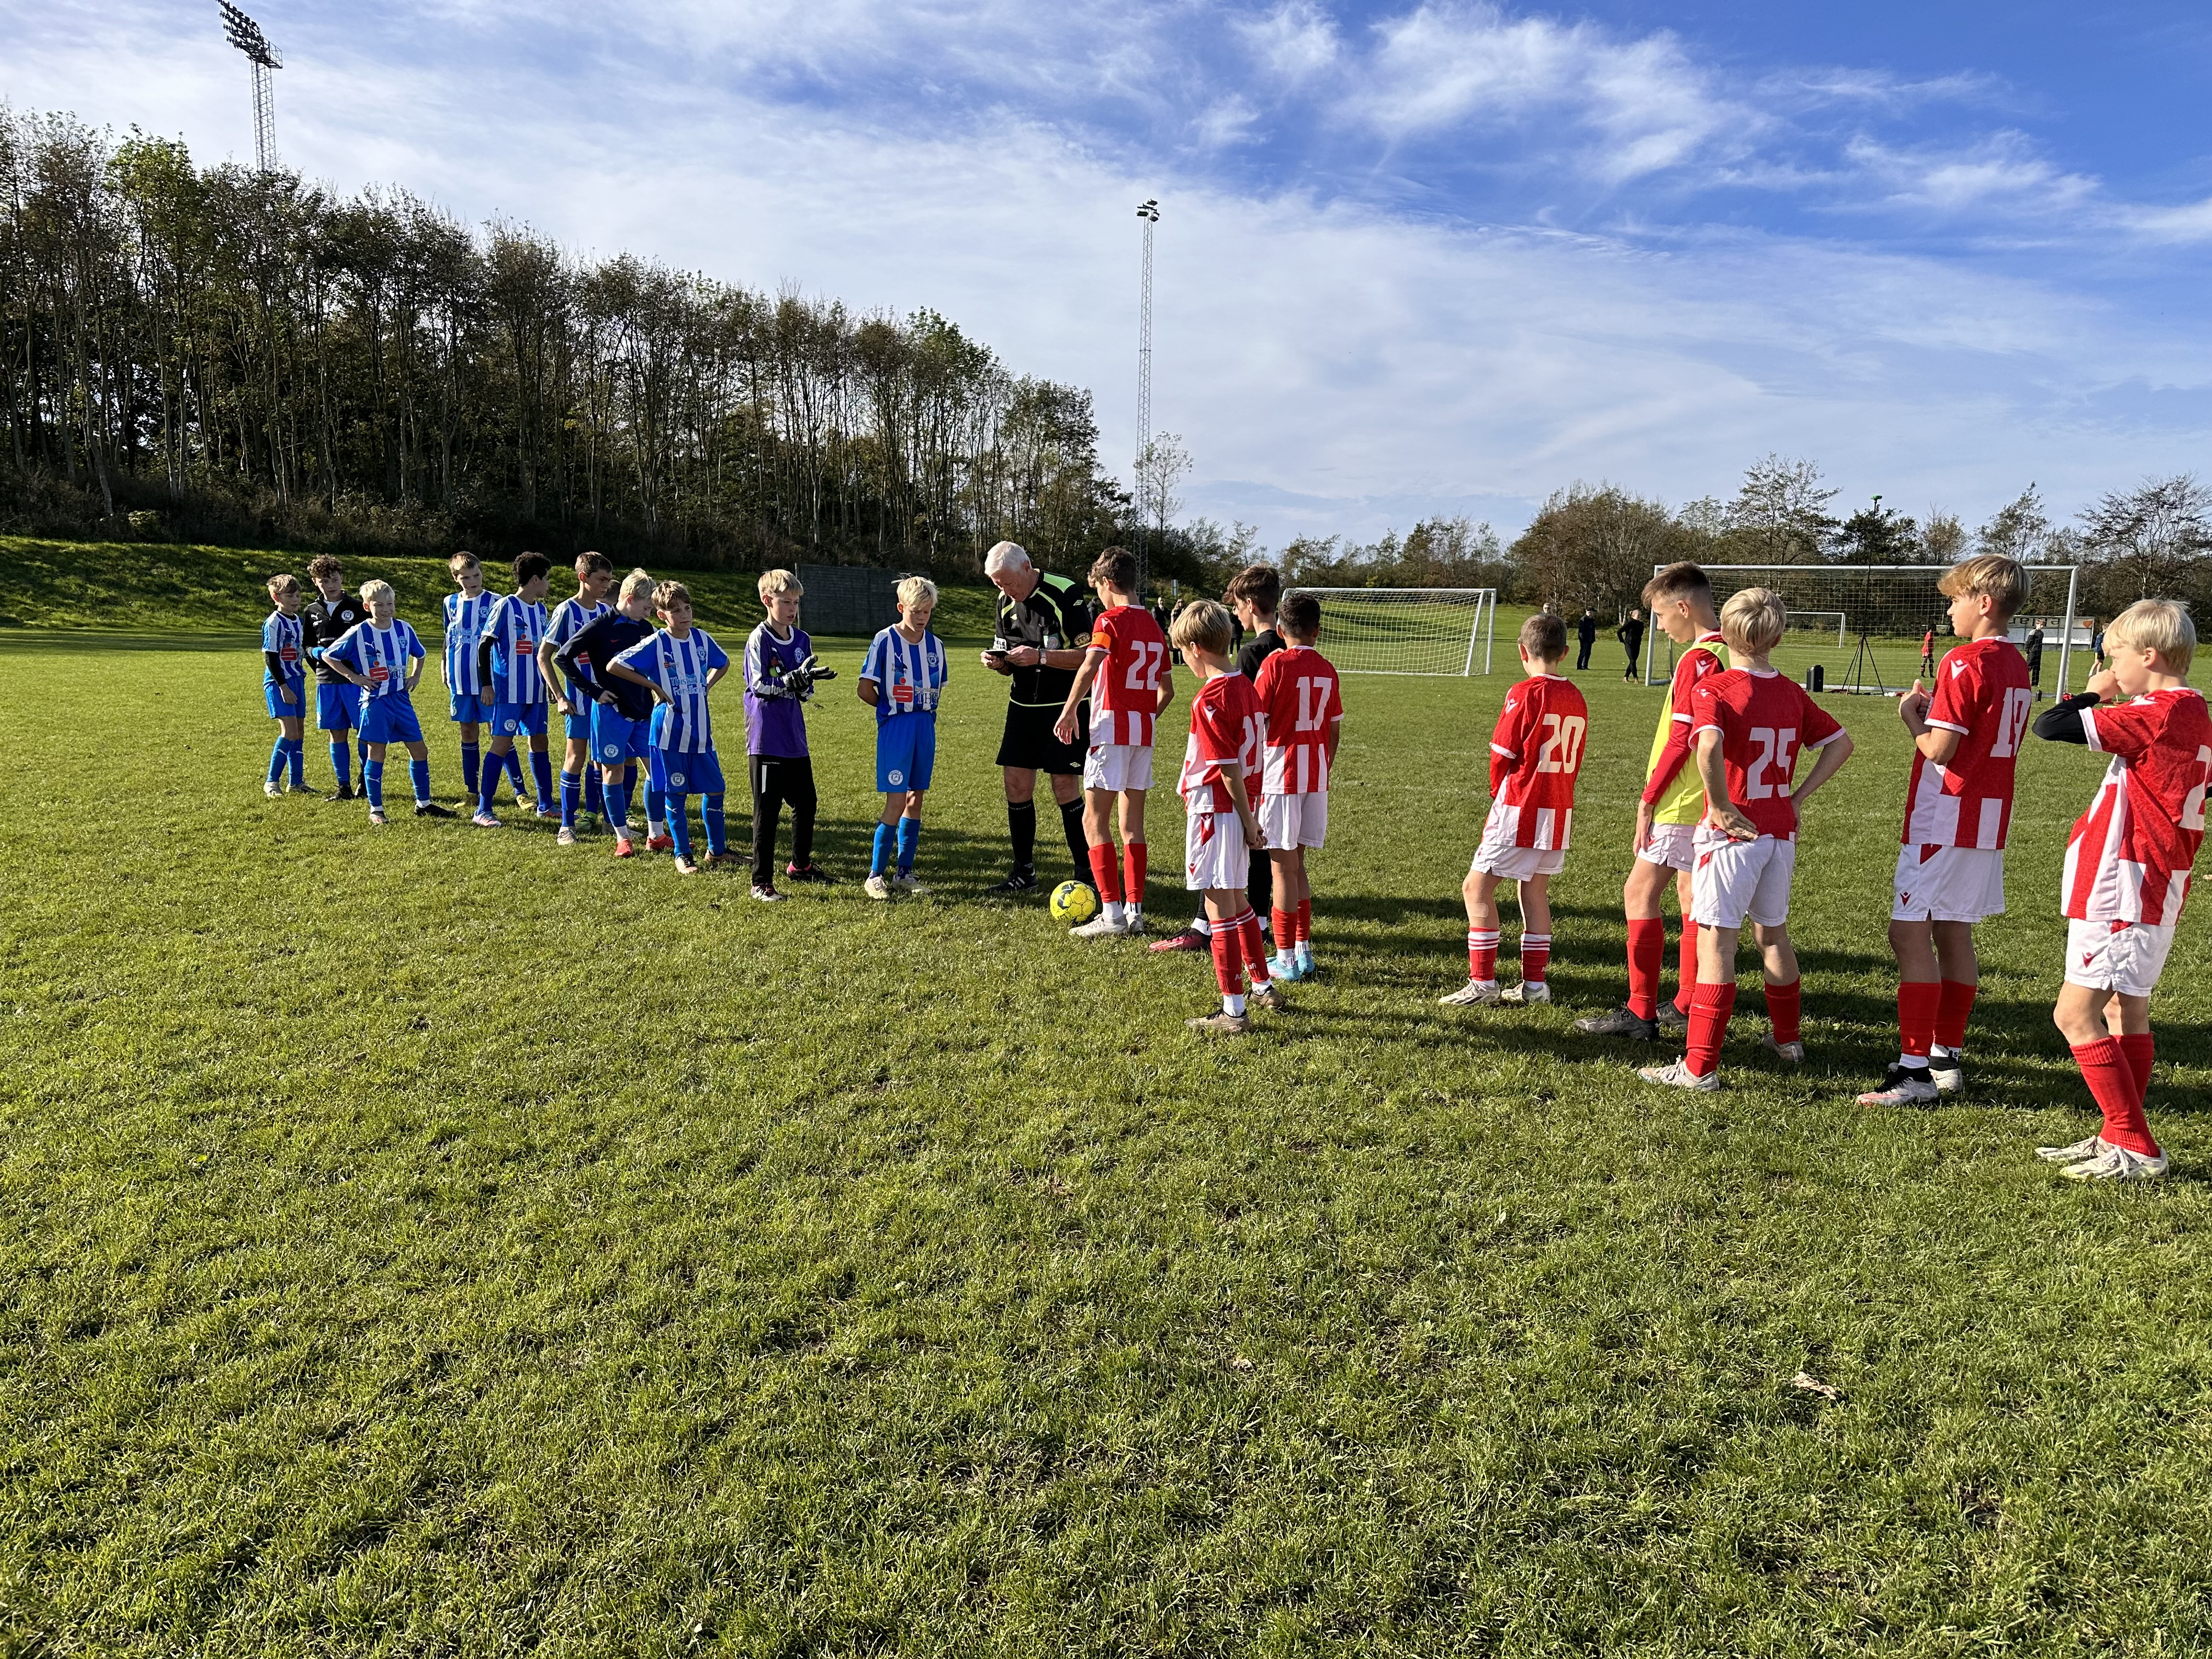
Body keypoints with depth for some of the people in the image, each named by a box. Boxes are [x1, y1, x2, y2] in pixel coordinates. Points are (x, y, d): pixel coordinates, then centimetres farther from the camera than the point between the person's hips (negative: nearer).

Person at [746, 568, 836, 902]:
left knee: (806, 802, 16)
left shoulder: (802, 639, 9)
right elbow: (760, 686, -16)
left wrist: (806, 686, -12)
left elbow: (806, 691, 11)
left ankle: (800, 865, 36)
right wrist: (797, 678, -26)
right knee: (767, 811, -3)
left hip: (795, 738, 7)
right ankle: (762, 882, 4)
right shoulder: (759, 639, -8)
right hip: (766, 740, -7)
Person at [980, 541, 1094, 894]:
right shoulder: (1006, 602, 7)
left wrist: (1041, 657, -24)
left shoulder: (1066, 594, -14)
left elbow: (1088, 655, -16)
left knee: (1065, 786, -7)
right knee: (1017, 785, 4)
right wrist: (997, 662, -7)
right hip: (1023, 705, 7)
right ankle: (1024, 871, 16)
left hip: (1066, 706, -6)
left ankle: (1086, 872, 6)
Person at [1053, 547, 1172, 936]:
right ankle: (1135, 911, 13)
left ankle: (1112, 914, -8)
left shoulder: (1111, 619, -9)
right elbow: (1167, 690, 18)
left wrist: (1069, 710, -21)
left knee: (1094, 820, -3)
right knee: (1133, 823, 11)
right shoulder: (1155, 626, 14)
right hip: (1144, 731, 7)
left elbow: (1091, 664, -26)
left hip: (1112, 727, -7)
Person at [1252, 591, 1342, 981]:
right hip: (1315, 774, 6)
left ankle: (1286, 961, 4)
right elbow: (1334, 728, 11)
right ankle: (1304, 952, 22)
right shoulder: (1327, 669, 7)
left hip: (1280, 773, -6)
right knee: (1296, 864, 16)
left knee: (1284, 866, -1)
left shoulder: (1276, 664, -10)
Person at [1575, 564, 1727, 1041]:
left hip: (1684, 803, -10)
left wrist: (1648, 800, -14)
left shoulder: (1698, 659, -17)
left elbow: (1680, 738, -20)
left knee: (1640, 892, -6)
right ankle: (1686, 1006, 24)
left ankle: (1640, 1013, -6)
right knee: (1692, 894, 15)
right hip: (1712, 803, 10)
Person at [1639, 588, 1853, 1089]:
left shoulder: (1713, 689, -13)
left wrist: (1721, 807, -19)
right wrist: (1799, 795, 10)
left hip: (1733, 829, -6)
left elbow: (1709, 747, -31)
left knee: (1715, 940, -5)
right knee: (1773, 933, 21)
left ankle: (1700, 1067, -4)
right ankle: (1787, 1039, 37)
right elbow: (1842, 743, 14)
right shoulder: (1791, 692, 7)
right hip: (1781, 830, 6)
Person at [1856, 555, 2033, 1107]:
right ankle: (1948, 1056, 23)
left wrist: (1911, 715, -3)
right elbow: (1985, 736, 17)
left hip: (1945, 818, -10)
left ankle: (1915, 1069, -9)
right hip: (1988, 818, 10)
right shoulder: (2016, 665, 13)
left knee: (1909, 933, -9)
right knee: (1953, 934, 15)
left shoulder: (1966, 662, -16)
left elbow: (1939, 748, -19)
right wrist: (1935, 710, 10)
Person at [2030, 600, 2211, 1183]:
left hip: (2123, 894, -11)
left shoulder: (2158, 714, -19)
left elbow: (2050, 726, -22)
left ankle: (2137, 1149, -3)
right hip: (2153, 891, 11)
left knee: (2075, 1014, -8)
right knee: (2125, 1014, 16)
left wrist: (2093, 694, -4)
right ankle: (2119, 1138, 24)